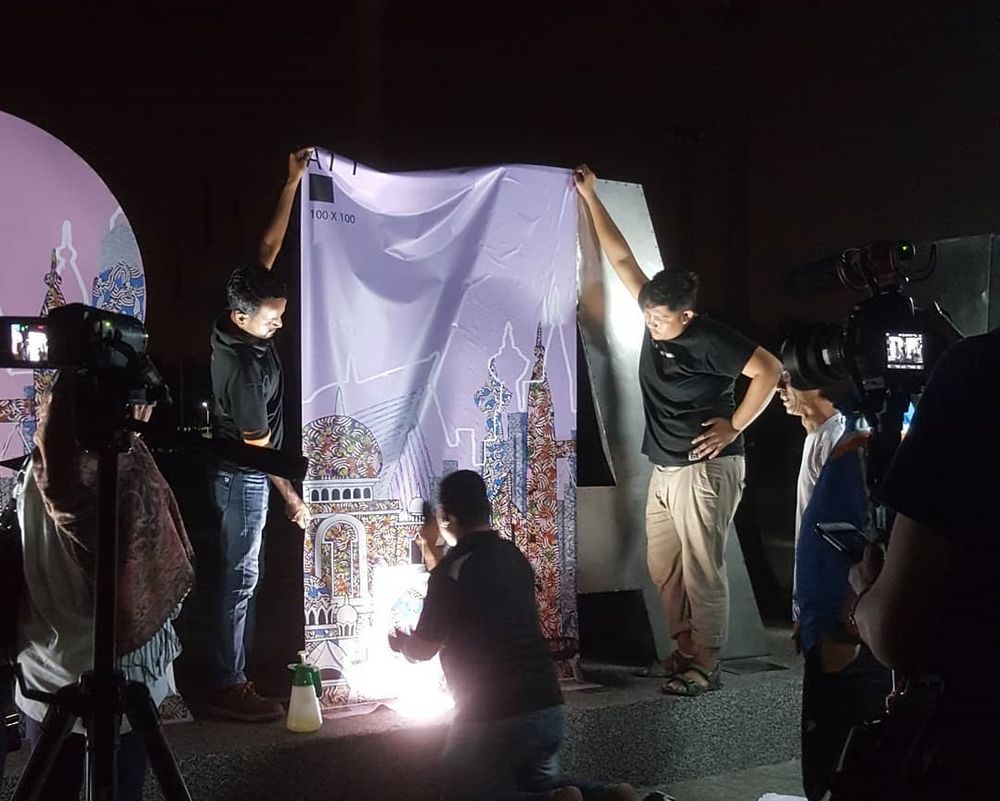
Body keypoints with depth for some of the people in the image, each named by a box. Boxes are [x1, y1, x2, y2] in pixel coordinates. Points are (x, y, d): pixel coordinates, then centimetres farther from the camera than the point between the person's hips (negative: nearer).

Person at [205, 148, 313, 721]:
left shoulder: (236, 325, -3)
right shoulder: (244, 366, -26)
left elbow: (268, 250, 3)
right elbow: (257, 443, -20)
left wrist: (292, 184, 0)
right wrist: (292, 496, -13)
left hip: (238, 472, 9)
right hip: (245, 477, -9)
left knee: (241, 575, 14)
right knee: (240, 577, -4)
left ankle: (234, 672, 22)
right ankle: (228, 688, 3)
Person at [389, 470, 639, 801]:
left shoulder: (453, 570, -13)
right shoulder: (514, 557, 10)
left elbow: (423, 650, -3)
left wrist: (402, 644, 22)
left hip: (492, 717, -7)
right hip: (549, 707, 8)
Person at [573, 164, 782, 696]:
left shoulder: (708, 339, -16)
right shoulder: (655, 315, 4)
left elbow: (769, 370, -18)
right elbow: (623, 259, 9)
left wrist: (734, 427, -15)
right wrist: (591, 200, 10)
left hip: (704, 470, -8)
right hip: (664, 470, 8)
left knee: (701, 571, -3)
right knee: (663, 568, 13)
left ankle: (705, 666, 5)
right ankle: (683, 650, 25)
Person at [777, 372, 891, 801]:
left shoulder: (846, 446, -20)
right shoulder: (820, 437, 9)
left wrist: (843, 632, -21)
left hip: (842, 630, -9)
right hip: (824, 624, 9)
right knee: (822, 748, 17)